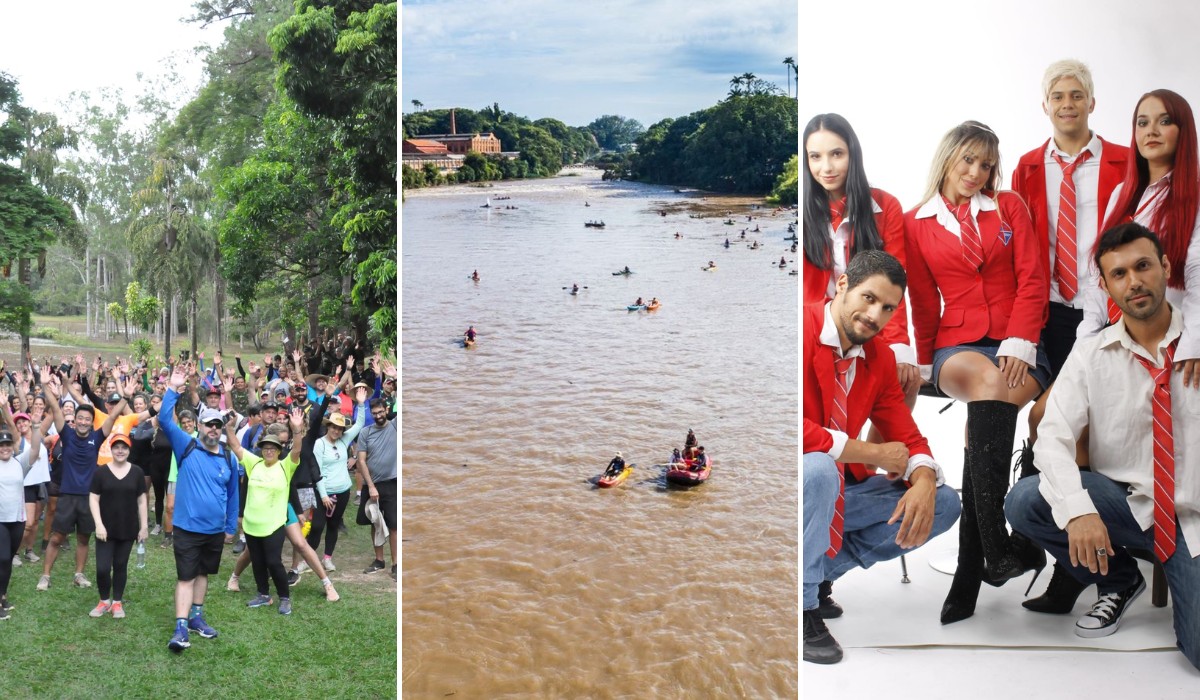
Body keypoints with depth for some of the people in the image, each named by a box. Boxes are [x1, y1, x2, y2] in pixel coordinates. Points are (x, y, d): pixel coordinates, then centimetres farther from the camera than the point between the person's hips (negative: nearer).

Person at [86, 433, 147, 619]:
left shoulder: (136, 472, 1)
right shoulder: (101, 472, -3)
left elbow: (141, 501, 5)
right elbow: (93, 499, -3)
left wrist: (144, 526, 2)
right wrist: (99, 524, -13)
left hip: (128, 529, 1)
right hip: (106, 529, -1)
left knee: (121, 566, 10)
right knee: (102, 568, -4)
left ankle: (117, 602, 22)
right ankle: (104, 601, 17)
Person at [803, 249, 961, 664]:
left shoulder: (880, 358, 4)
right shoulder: (804, 330, -20)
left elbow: (906, 438, 6)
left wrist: (924, 481, -18)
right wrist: (871, 453, -22)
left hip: (840, 493, 8)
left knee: (944, 504, 0)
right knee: (819, 469, -39)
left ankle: (822, 571, 4)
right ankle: (803, 606, -16)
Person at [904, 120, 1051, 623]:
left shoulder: (1009, 207, 13)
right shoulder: (916, 223, 13)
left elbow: (1033, 280, 4)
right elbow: (923, 302, 12)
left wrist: (1019, 344, -10)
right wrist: (923, 365, 3)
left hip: (1015, 346, 0)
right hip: (956, 345, 0)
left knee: (990, 400, -33)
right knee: (991, 382, -36)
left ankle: (970, 572, -34)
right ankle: (998, 545, -42)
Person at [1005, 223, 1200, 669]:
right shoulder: (1091, 354, -3)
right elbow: (1053, 439, -13)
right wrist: (1077, 510, -31)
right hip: (1125, 504, 2)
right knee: (1024, 501, -24)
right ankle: (1118, 580, 4)